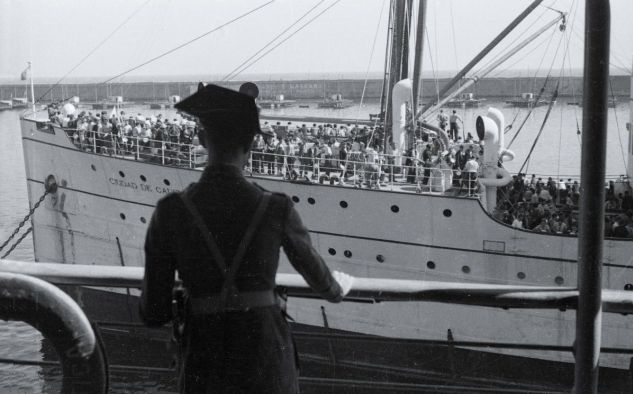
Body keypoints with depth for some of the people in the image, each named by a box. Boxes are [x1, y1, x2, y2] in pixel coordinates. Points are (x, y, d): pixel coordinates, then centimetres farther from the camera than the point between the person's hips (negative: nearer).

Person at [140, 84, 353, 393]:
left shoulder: (169, 213, -10)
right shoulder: (277, 210, -10)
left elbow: (153, 312, -5)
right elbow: (313, 269, 10)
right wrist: (337, 289, 35)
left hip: (205, 363, 0)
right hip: (265, 358, 0)